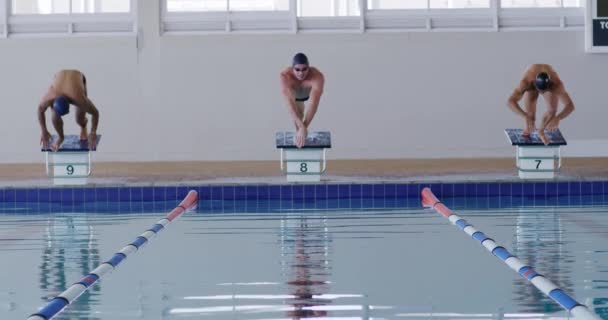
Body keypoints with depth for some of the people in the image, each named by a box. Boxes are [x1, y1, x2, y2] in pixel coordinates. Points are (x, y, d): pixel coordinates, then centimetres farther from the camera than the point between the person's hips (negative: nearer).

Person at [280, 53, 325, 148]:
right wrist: (301, 126, -65)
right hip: (294, 94, -1)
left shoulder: (317, 76, -47)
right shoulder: (285, 76, -46)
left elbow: (313, 104, -54)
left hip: (309, 92, 1)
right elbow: (289, 102, -54)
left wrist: (304, 127, -65)